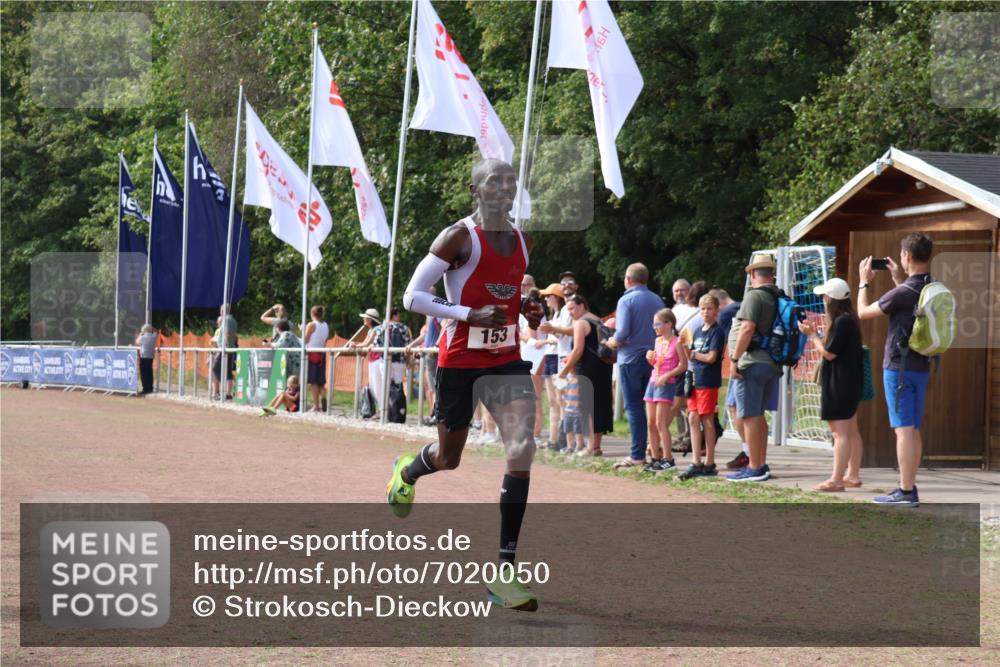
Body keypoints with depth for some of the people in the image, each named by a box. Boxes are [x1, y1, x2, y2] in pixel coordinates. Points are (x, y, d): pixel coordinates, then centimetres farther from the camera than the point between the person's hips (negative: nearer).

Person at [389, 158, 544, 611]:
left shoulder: (523, 241, 9)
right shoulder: (460, 237, -11)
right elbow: (413, 296, -11)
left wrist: (527, 309, 5)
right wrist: (469, 315, -21)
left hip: (506, 360, 4)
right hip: (460, 360, -4)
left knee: (522, 450, -16)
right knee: (448, 458, 12)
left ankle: (504, 573, -13)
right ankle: (406, 471, 54)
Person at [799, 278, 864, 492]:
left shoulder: (841, 322, -18)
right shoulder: (849, 319, 12)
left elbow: (829, 353, -17)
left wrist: (812, 334, -7)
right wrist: (823, 330, 19)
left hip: (839, 384, -11)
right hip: (850, 382, 11)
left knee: (840, 432, -12)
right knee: (850, 430, 14)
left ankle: (837, 480, -14)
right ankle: (853, 475, 20)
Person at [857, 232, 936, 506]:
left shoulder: (903, 293, -18)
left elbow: (863, 312, -6)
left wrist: (864, 282, 9)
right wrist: (899, 279, 29)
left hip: (899, 368, -8)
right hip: (921, 367, 8)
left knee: (904, 429, -8)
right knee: (913, 430, 13)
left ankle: (906, 492, -9)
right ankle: (909, 488, 17)